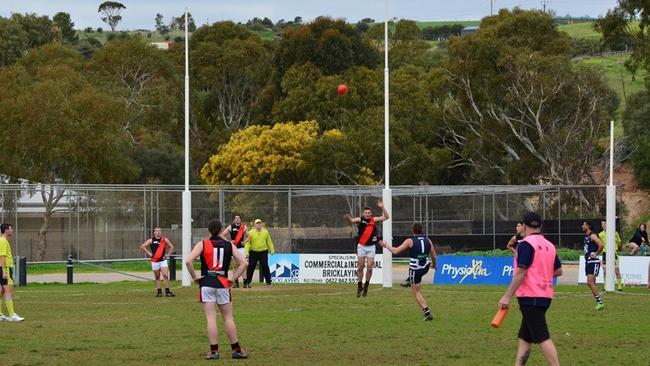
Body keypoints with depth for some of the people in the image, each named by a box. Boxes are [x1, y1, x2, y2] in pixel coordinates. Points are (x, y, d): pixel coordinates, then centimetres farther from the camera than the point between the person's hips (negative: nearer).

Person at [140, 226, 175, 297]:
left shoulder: (165, 240, 2)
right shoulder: (151, 240, -3)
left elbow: (171, 247, 17)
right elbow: (142, 247, -2)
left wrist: (167, 254, 6)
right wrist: (149, 253, -5)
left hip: (163, 260, 0)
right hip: (154, 261, 0)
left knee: (165, 275, -10)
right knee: (157, 277, 7)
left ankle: (167, 291, -7)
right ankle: (159, 292, 13)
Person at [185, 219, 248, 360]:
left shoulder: (202, 244, -1)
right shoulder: (229, 246, 5)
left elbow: (188, 261, -14)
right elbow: (244, 263, -1)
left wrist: (194, 277, -3)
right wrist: (233, 278, 4)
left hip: (207, 284, -1)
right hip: (223, 284, 1)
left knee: (211, 318, 0)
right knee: (228, 318, 10)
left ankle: (214, 351, -2)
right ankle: (236, 350, 12)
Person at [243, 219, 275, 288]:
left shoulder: (266, 232, 4)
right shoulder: (251, 233, -3)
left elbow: (269, 242, 11)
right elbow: (247, 243, -6)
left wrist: (272, 250, 6)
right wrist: (246, 252, -15)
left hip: (263, 252, 1)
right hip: (253, 252, -1)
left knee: (265, 267, -4)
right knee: (250, 267, -1)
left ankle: (268, 282, 4)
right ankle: (246, 283, 5)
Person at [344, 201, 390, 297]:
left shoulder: (374, 220, 2)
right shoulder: (360, 220, -3)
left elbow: (386, 217, 3)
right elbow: (351, 221, -17)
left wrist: (382, 208, -10)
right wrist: (348, 218, -40)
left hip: (371, 246, 1)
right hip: (361, 246, -1)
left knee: (369, 267, -3)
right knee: (360, 267, 2)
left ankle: (366, 286, 13)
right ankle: (359, 287, 12)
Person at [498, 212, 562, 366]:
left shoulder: (526, 244, -12)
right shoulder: (549, 245, 11)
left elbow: (521, 273, -18)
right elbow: (558, 271, 17)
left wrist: (507, 296, -15)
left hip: (530, 297, -8)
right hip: (545, 295, 8)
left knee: (542, 337, -10)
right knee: (524, 337, 14)